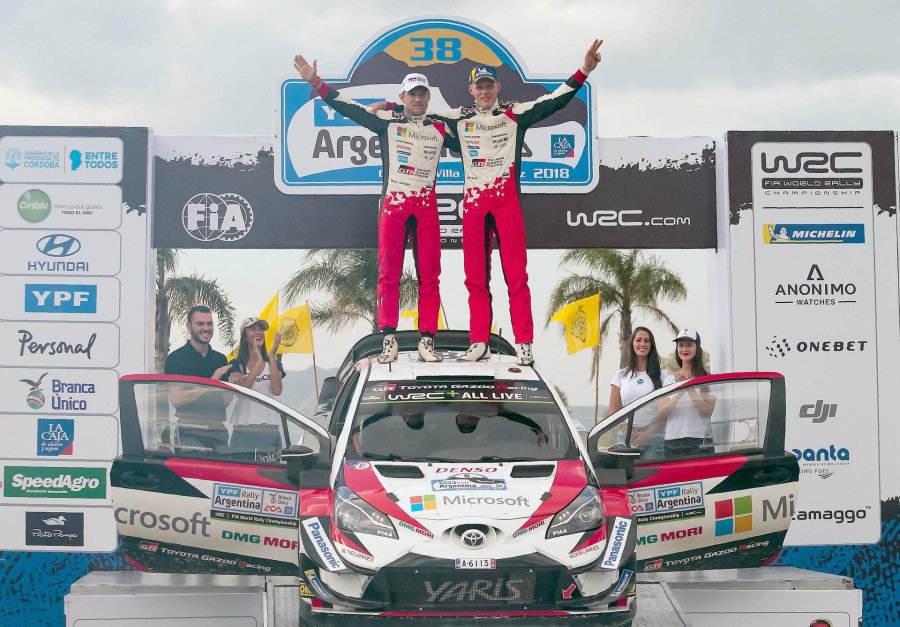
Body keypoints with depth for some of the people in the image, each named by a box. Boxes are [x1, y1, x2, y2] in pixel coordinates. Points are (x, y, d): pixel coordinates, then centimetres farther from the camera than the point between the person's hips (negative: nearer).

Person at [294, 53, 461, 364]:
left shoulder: (440, 129, 14)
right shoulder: (387, 121, 6)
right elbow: (349, 107, 0)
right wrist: (316, 83, -8)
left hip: (426, 205, 2)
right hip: (393, 203, -2)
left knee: (429, 274, -1)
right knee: (389, 272, -5)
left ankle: (427, 341, 2)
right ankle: (389, 340, -3)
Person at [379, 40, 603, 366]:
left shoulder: (515, 113, 5)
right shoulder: (459, 118, 13)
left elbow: (554, 100, -1)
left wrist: (584, 70, -10)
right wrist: (390, 106, 10)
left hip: (506, 199, -3)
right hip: (473, 201, 3)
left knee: (516, 273, -5)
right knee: (475, 275, 4)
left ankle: (524, 344, -4)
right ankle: (479, 342, 10)